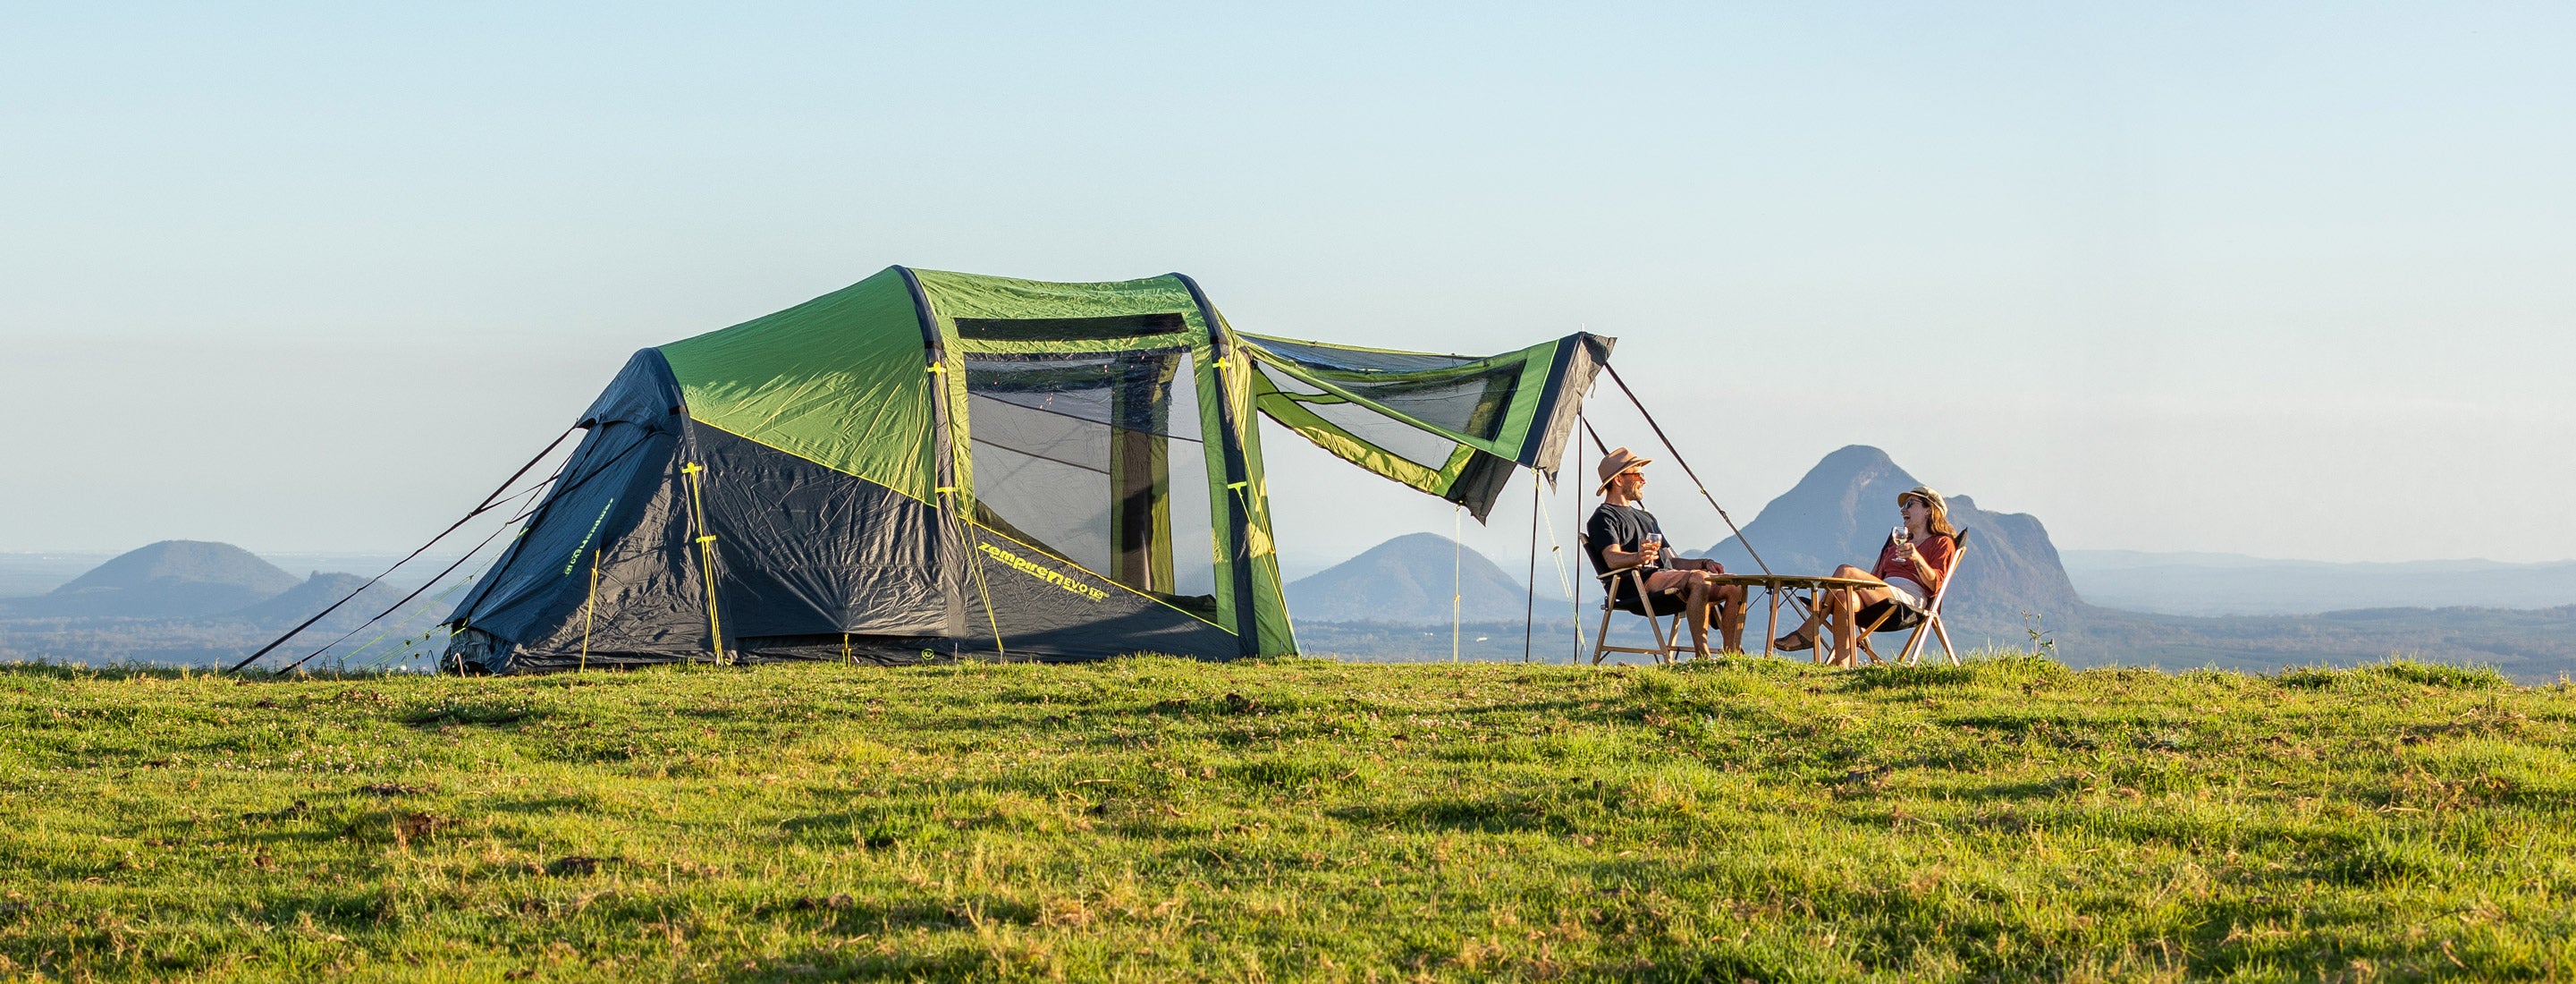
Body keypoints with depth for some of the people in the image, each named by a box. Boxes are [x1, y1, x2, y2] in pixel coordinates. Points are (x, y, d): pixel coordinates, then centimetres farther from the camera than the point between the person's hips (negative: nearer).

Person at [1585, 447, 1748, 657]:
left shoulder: (1644, 516, 33)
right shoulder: (1603, 518, 3)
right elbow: (1612, 559, -15)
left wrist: (1702, 563, 14)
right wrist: (1638, 557, -37)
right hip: (1636, 585, -9)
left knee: (1735, 587, -8)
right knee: (1699, 579, -34)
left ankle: (1732, 655, -14)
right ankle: (1701, 656, -36)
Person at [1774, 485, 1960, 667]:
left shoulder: (1943, 543, 12)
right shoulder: (1897, 543, 35)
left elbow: (1935, 585, -4)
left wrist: (1917, 559, -21)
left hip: (1909, 602, -7)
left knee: (1845, 572, -23)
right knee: (1843, 597, -29)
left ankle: (1806, 633, -26)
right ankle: (1843, 668, -39)